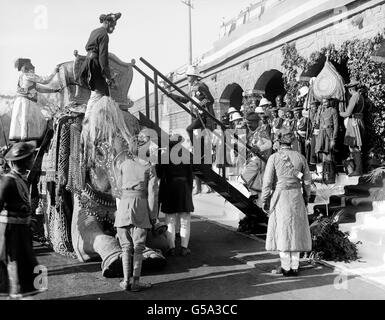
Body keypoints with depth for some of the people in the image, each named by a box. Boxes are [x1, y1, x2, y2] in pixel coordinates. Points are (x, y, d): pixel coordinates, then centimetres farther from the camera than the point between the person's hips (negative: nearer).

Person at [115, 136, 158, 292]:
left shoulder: (123, 165, 8)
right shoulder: (149, 166, 0)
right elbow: (152, 192, -3)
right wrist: (153, 215, 1)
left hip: (124, 204, 2)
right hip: (140, 205, -2)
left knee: (126, 246, 10)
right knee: (138, 247, 6)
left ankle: (126, 281, 10)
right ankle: (136, 282, 6)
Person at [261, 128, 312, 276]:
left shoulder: (274, 158, -9)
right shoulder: (300, 157, 1)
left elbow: (267, 181, -11)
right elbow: (307, 180, 6)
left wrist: (264, 201, -1)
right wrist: (306, 198, 19)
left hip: (279, 197, -3)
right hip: (296, 197, 3)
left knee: (283, 231, 5)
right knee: (296, 230, 12)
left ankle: (286, 267, 8)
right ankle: (294, 267, 15)